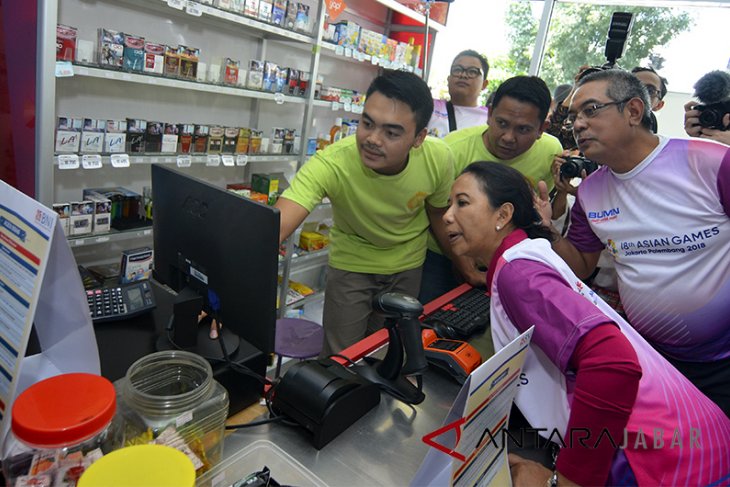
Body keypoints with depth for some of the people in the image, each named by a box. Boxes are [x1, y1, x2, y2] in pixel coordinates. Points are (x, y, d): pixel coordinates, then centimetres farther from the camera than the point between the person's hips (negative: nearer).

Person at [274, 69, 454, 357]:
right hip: (351, 263, -2)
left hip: (408, 265, 3)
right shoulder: (330, 164, -35)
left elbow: (439, 216, -5)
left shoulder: (438, 158, -25)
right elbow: (275, 227, -44)